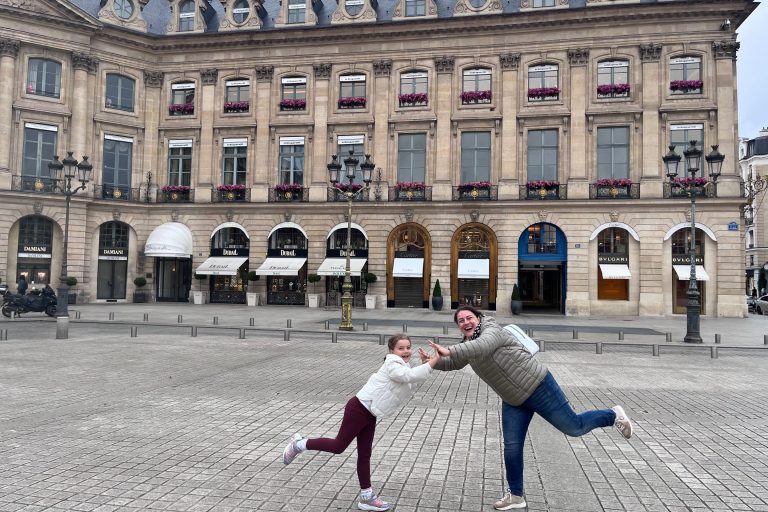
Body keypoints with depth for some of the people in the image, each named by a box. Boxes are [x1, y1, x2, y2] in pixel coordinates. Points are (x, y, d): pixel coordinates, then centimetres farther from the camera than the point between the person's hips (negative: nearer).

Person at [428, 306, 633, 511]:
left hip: (537, 386, -8)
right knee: (511, 447, 5)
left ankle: (613, 415, 30)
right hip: (513, 400, 8)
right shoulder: (468, 344, 6)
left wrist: (449, 351, -46)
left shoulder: (492, 330, -21)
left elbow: (481, 347, -43)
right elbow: (451, 364, 13)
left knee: (574, 427, 3)